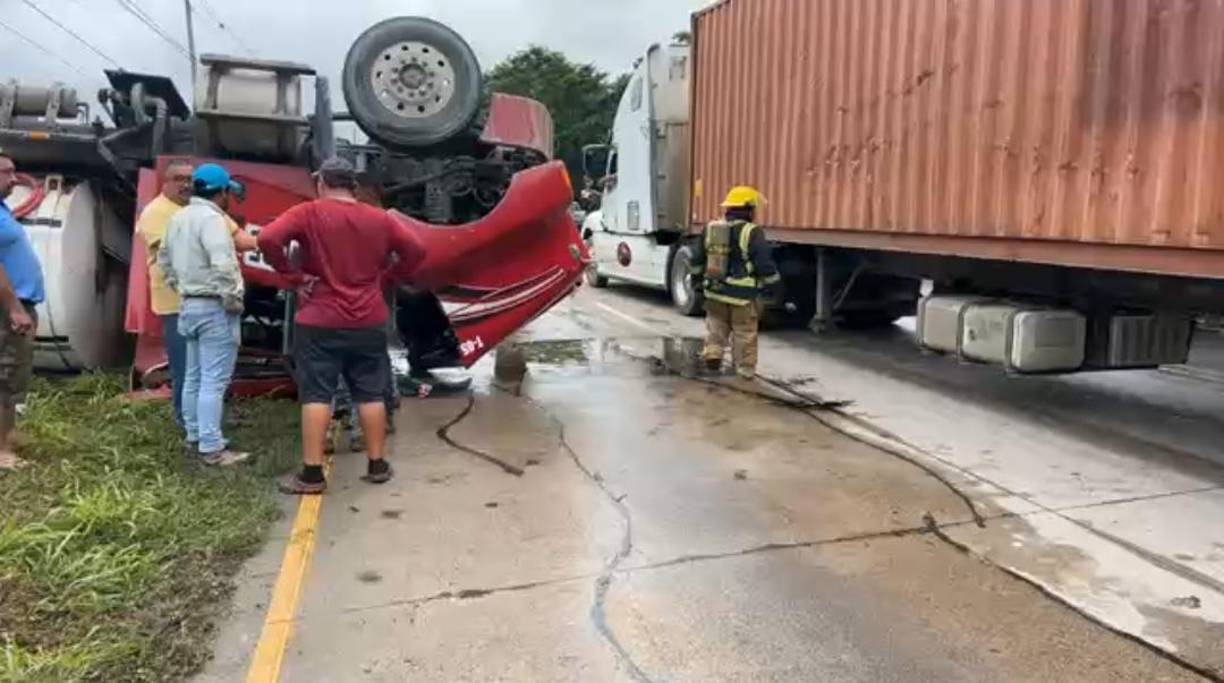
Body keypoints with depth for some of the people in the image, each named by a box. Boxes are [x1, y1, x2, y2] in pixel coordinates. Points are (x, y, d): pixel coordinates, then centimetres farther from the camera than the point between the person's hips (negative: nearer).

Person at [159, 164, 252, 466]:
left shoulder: (179, 217, 14)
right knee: (214, 381, -7)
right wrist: (233, 299, -19)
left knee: (194, 377, 17)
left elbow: (164, 258, 24)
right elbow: (223, 265, -29)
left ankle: (195, 436, 27)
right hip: (214, 307, -10)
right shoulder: (211, 218, -17)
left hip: (190, 303, 10)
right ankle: (212, 448, -5)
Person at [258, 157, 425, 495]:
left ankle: (312, 474, 3)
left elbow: (268, 240, -18)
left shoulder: (307, 213, -6)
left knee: (317, 395, 1)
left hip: (320, 323, -3)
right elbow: (416, 251, 5)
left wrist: (293, 273, -7)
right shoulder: (379, 218, 4)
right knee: (371, 394, 10)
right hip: (369, 323, 3)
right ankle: (377, 465, 18)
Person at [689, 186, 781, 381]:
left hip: (715, 292, 4)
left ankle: (712, 353, 6)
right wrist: (771, 286, 1)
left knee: (716, 326, 23)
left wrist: (700, 278, 26)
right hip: (743, 297, -4)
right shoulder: (753, 233, -14)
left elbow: (698, 260, 12)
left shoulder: (710, 229, 3)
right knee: (744, 335, 8)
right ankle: (745, 372, 16)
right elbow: (765, 265, -13)